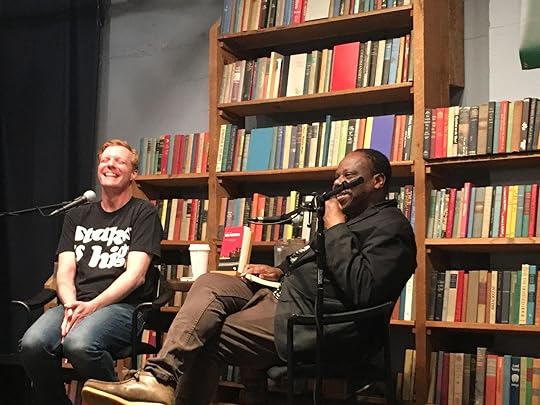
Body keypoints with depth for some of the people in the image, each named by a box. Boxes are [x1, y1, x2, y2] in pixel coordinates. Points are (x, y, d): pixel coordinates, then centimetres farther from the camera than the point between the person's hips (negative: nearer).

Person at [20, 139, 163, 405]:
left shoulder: (143, 213, 8)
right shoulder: (77, 216, 23)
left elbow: (135, 275, -4)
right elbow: (65, 272, 12)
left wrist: (92, 306, -16)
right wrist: (71, 305, -9)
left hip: (121, 306, -4)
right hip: (75, 304, 4)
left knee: (79, 344, -36)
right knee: (32, 344, -29)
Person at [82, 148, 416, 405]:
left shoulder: (391, 227, -8)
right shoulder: (354, 217, 25)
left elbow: (361, 291, -23)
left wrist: (336, 227, -16)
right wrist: (281, 271, 16)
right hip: (284, 294, 10)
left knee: (205, 339, -15)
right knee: (210, 284, -8)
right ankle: (161, 376, -22)